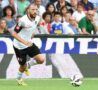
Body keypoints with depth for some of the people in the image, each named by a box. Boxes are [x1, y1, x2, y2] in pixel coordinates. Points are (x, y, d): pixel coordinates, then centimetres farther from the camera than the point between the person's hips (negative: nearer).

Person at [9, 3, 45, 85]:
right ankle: (19, 78, 40)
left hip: (29, 44, 5)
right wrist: (24, 42, -34)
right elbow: (14, 33, -25)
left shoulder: (38, 18, -7)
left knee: (41, 60, -12)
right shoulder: (23, 20, -27)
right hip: (19, 46, -5)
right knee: (23, 66, 7)